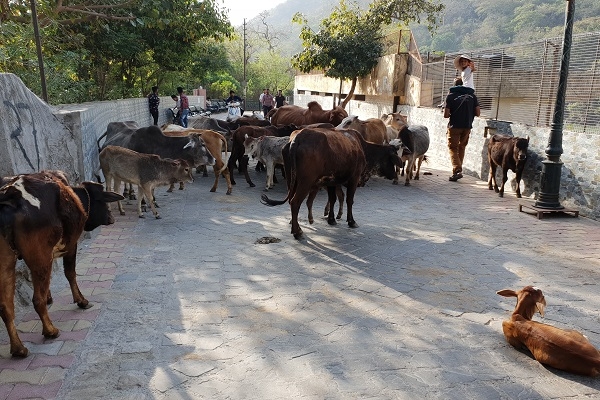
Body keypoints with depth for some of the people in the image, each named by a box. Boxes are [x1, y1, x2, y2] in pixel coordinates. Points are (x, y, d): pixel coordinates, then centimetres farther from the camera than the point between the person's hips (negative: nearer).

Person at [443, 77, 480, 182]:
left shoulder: (451, 96, -5)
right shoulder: (472, 95, 6)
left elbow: (446, 115, -9)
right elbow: (478, 113, 4)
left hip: (455, 126, -4)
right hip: (467, 126, 4)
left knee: (453, 148, 1)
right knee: (461, 148, 18)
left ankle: (457, 170, -16)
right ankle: (458, 169, 22)